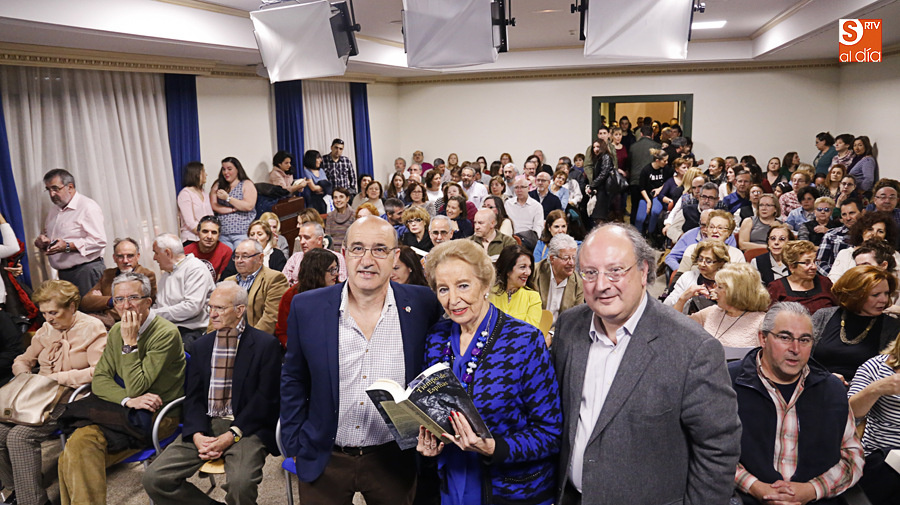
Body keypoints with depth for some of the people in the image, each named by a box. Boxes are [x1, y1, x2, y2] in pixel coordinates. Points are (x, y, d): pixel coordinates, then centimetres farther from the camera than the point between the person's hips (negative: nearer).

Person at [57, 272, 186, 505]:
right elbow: (99, 379, 4)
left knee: (82, 441, -23)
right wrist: (128, 400, -15)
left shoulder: (166, 333, -15)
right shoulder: (116, 331, 10)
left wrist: (130, 343, -17)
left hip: (157, 416, -6)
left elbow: (136, 388, -17)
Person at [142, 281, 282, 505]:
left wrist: (232, 435, -16)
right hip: (205, 425, 6)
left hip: (245, 427, -5)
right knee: (154, 478, -11)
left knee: (240, 483, -32)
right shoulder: (202, 345, 14)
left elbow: (265, 398, -8)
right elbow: (193, 396, 10)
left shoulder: (265, 344, -3)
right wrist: (197, 435, -9)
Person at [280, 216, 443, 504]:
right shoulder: (307, 307, -7)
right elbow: (293, 380, 4)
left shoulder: (423, 305, -10)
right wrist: (294, 445, 3)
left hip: (394, 460, 0)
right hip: (324, 460, 1)